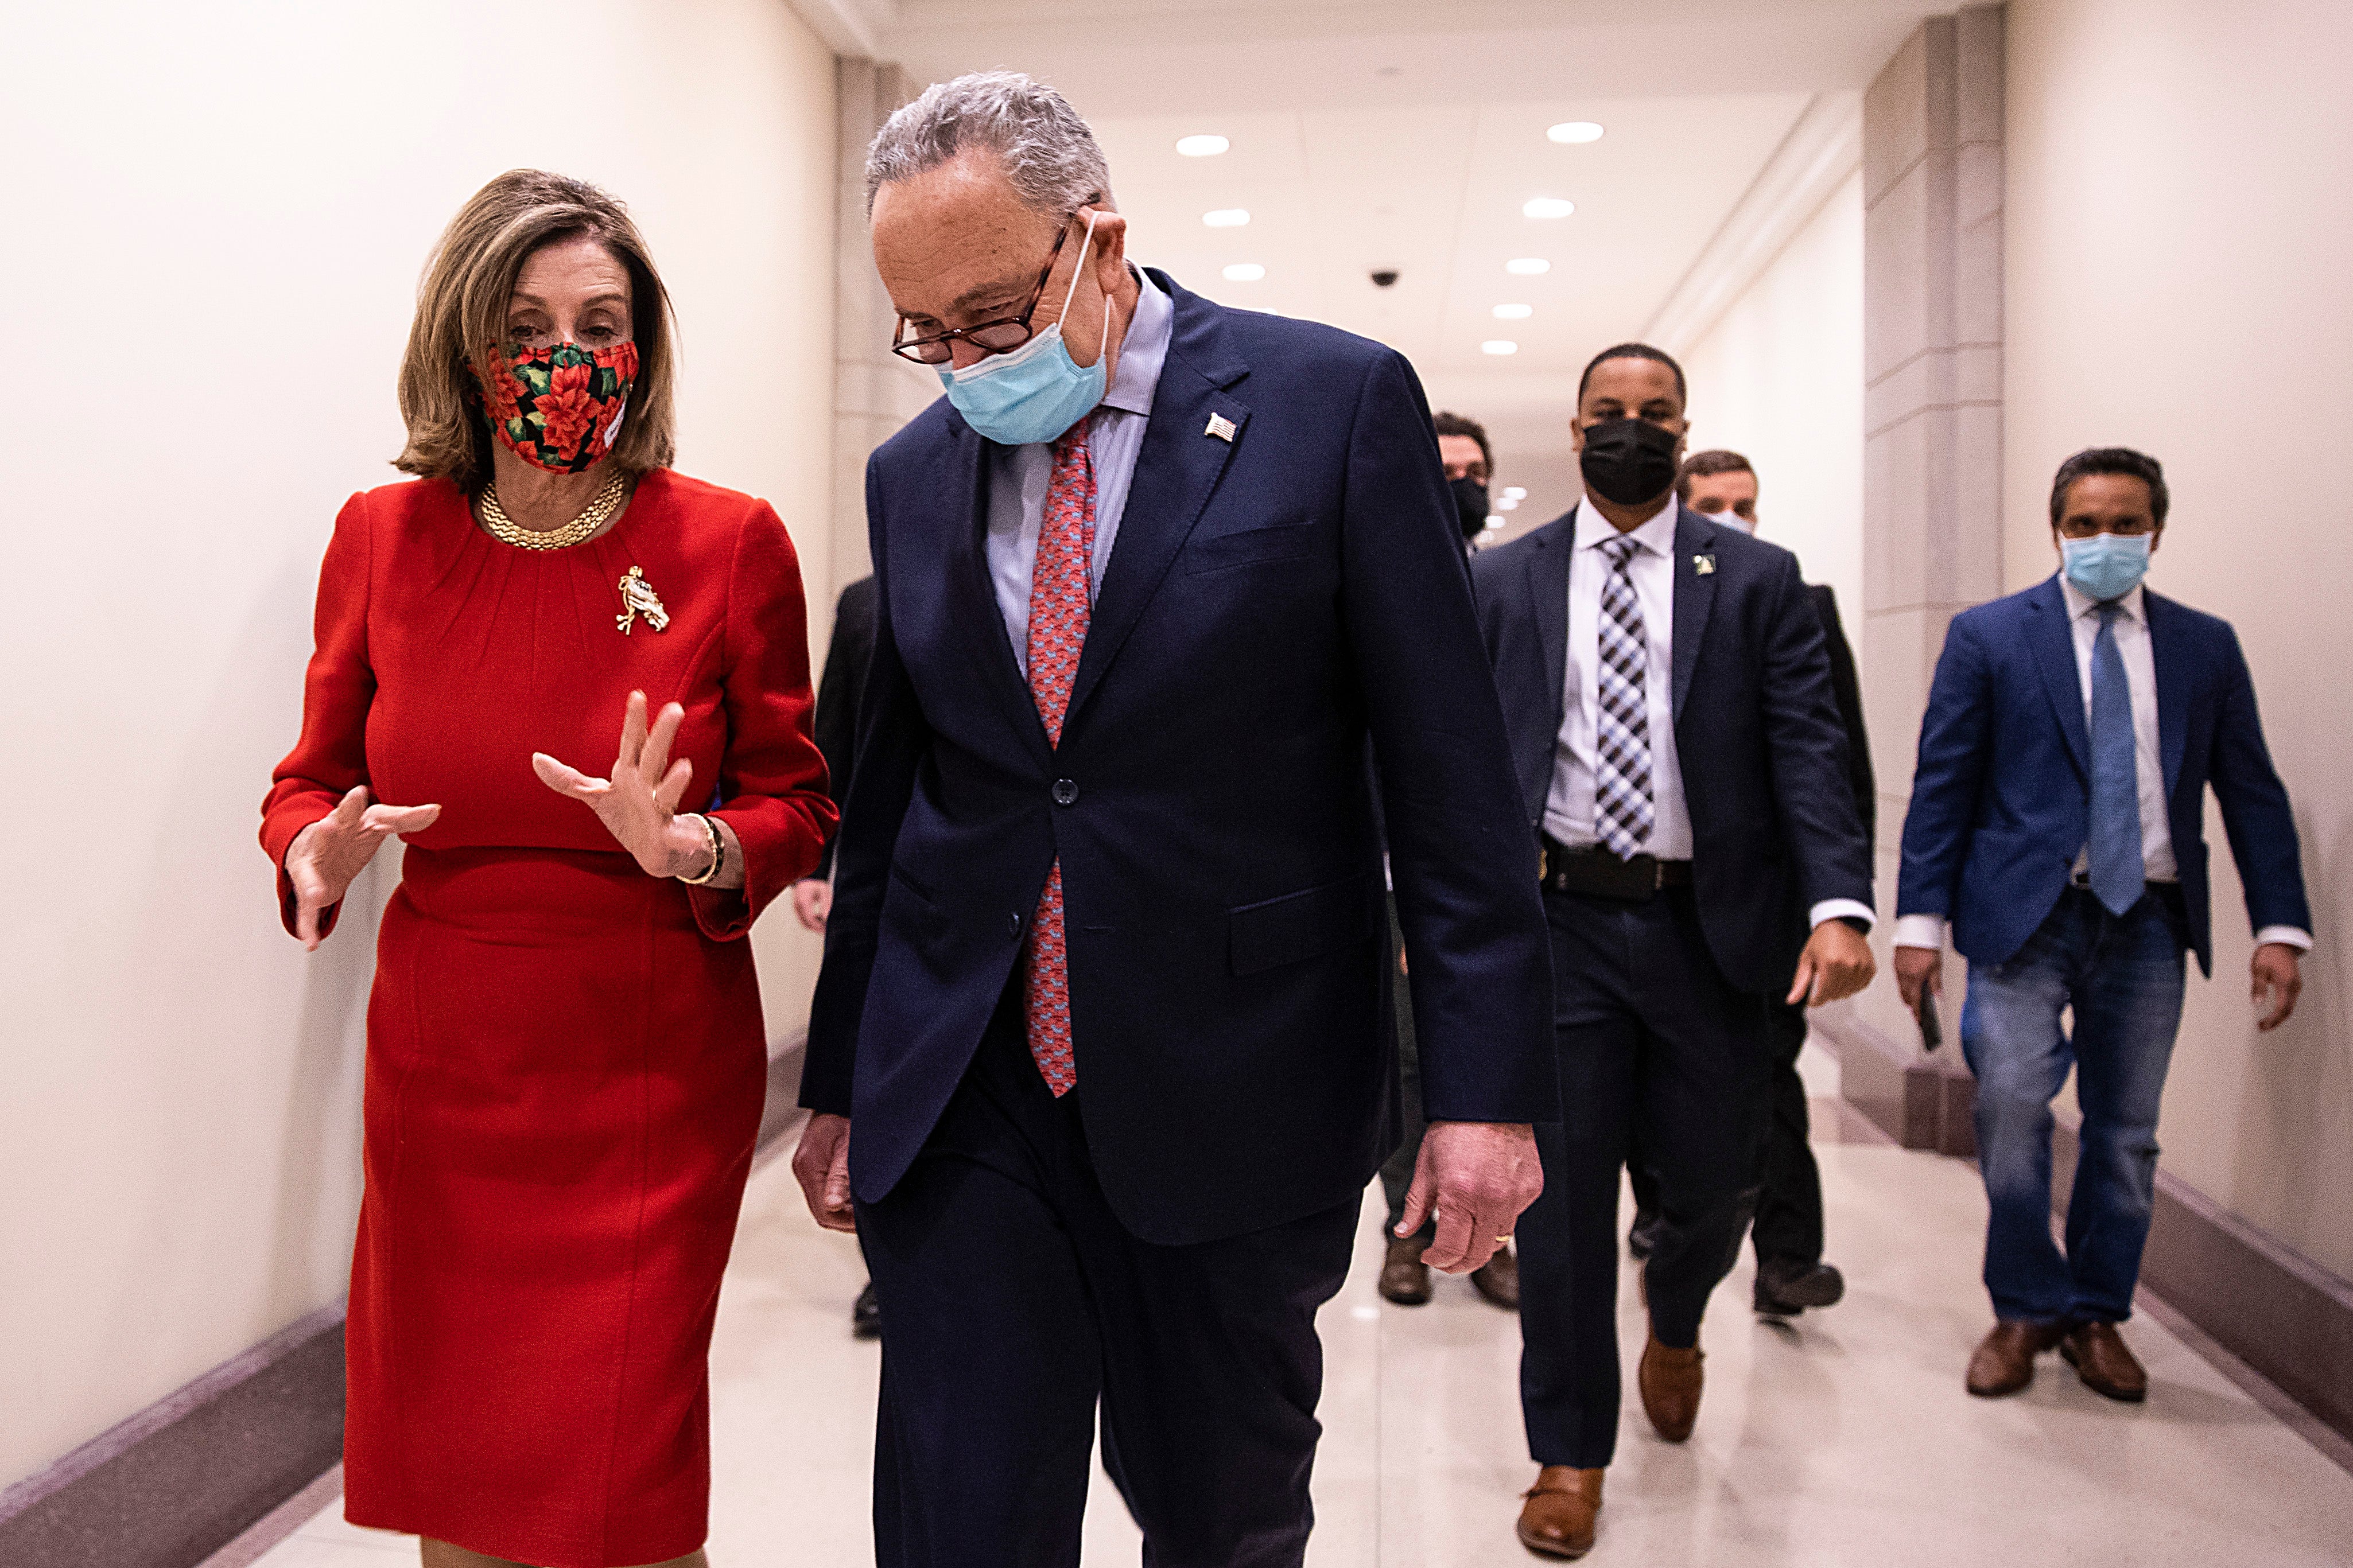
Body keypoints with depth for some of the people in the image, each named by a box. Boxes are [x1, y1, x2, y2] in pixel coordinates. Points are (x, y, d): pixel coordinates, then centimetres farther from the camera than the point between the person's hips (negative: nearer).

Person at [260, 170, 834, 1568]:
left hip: (653, 1080, -2)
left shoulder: (732, 543, -7)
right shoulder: (383, 538, 0)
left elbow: (799, 800, -1)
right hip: (439, 1074, 3)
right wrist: (316, 848, -13)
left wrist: (695, 848, -22)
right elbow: (316, 774, 10)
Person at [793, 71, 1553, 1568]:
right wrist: (841, 1082, 15)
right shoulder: (914, 472, 8)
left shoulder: (1337, 401, -5)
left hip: (1236, 1091, -2)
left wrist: (1486, 1083, -9)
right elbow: (888, 796, 13)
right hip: (960, 1104, 3)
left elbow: (1451, 772, -7)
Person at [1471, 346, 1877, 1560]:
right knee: (1562, 1194, 4)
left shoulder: (1758, 580, 5)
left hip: (1712, 929, 1)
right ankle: (1570, 1452, 22)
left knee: (1713, 1178, 11)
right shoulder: (1500, 582, 7)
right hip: (1557, 925, 0)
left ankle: (1675, 1323, 47)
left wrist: (1839, 903, -18)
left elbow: (1808, 749, -4)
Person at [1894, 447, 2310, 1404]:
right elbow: (1941, 788, 0)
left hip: (2150, 921, 3)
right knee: (2012, 1111, -10)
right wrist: (1920, 919, -6)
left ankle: (2097, 1315, 25)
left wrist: (2280, 927, 1)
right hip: (2025, 914, -2)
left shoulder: (2206, 648, 9)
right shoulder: (1989, 636, 2)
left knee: (2125, 1133, 9)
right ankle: (2025, 1309, 9)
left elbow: (2253, 795, 10)